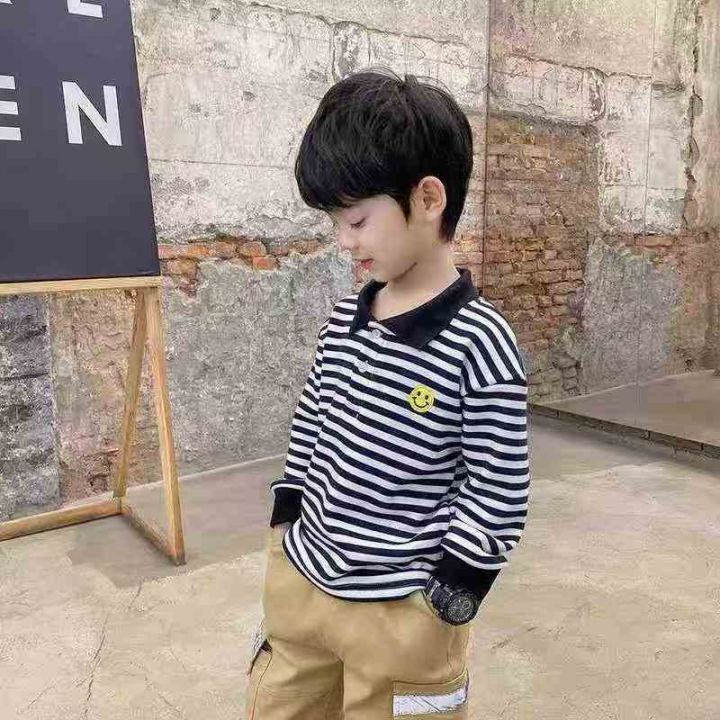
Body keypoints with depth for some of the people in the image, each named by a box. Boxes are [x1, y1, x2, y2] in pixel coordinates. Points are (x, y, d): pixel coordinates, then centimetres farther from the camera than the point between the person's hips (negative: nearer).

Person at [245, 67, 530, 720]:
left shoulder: (479, 343, -20)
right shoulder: (344, 319, -1)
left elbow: (497, 493, -15)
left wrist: (443, 601, -11)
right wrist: (285, 524, 11)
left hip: (400, 611, -6)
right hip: (300, 582, 6)